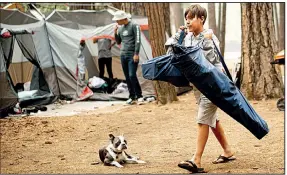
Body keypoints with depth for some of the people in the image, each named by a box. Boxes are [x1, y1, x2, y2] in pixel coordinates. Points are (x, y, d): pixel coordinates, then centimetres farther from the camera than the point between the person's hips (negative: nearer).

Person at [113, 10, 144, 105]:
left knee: (132, 76, -15)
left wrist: (136, 54, -17)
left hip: (132, 55, -7)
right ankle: (132, 97, 12)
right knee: (127, 77, 6)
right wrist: (115, 33, 5)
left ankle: (139, 96, -6)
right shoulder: (120, 28, 15)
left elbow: (137, 40, -11)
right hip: (123, 55, 7)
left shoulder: (134, 26, -5)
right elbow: (118, 42, 22)